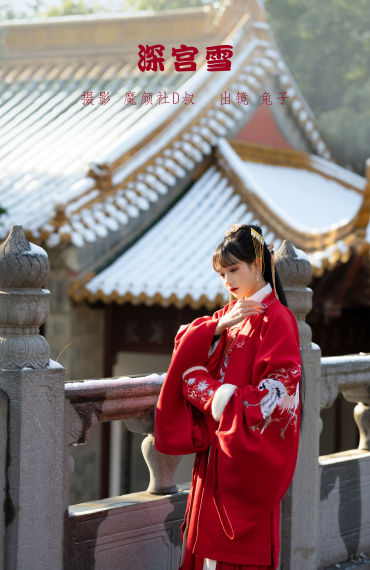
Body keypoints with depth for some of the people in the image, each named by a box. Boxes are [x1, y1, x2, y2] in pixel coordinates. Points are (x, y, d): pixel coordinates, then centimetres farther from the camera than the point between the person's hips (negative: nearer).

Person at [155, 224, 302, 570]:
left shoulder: (275, 318, -10)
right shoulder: (230, 313, 14)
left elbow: (278, 393, -17)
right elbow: (186, 345, 4)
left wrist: (221, 398, -14)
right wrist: (219, 326, -12)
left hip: (249, 457, -7)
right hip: (217, 455, 7)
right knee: (210, 538, 8)